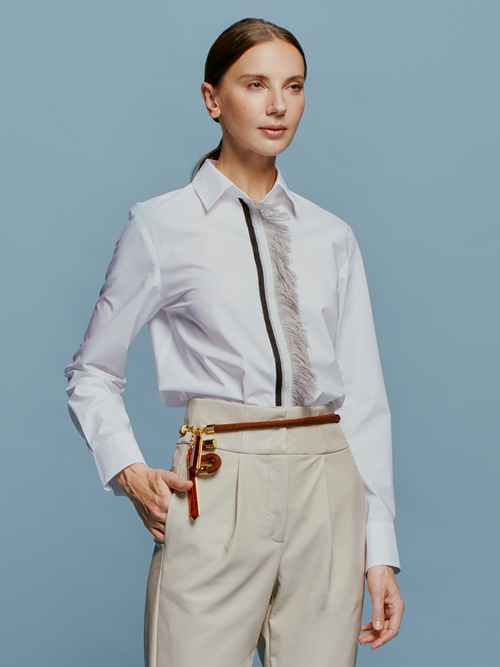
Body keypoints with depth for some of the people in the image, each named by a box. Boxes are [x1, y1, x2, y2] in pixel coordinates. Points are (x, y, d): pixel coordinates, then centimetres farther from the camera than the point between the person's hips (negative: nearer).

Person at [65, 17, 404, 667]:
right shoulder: (162, 226, 3)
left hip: (328, 490, 3)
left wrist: (380, 549, 4)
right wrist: (128, 470, -8)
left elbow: (364, 394, 9)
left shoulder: (331, 238, 12)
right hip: (218, 491, -3)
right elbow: (93, 373, 10)